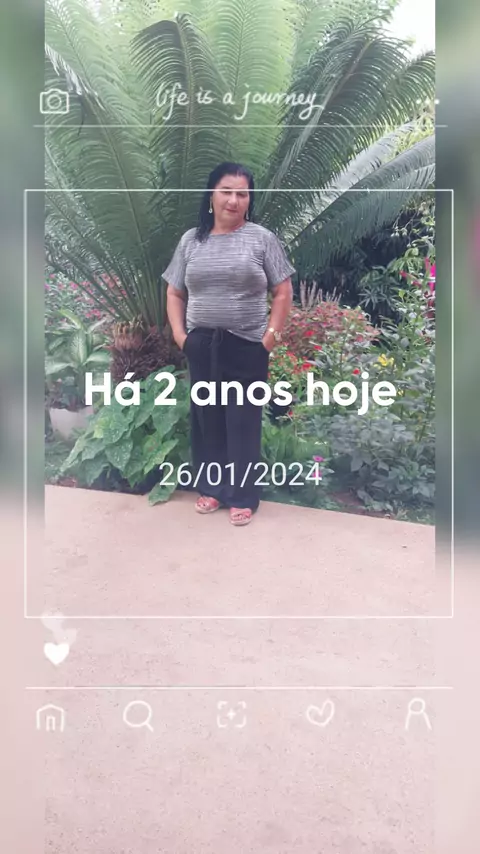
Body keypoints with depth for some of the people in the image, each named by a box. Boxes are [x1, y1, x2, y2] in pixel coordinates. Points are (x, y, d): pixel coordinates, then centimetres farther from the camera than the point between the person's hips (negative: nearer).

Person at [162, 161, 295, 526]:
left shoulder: (262, 238, 0)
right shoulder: (191, 240, 8)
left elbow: (283, 293, 0)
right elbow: (175, 294, 12)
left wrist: (271, 336, -8)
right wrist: (179, 334, 1)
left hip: (247, 347, -3)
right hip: (201, 346, 3)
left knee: (244, 422, 3)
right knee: (206, 419, 10)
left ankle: (243, 497, 15)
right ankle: (212, 488, 26)